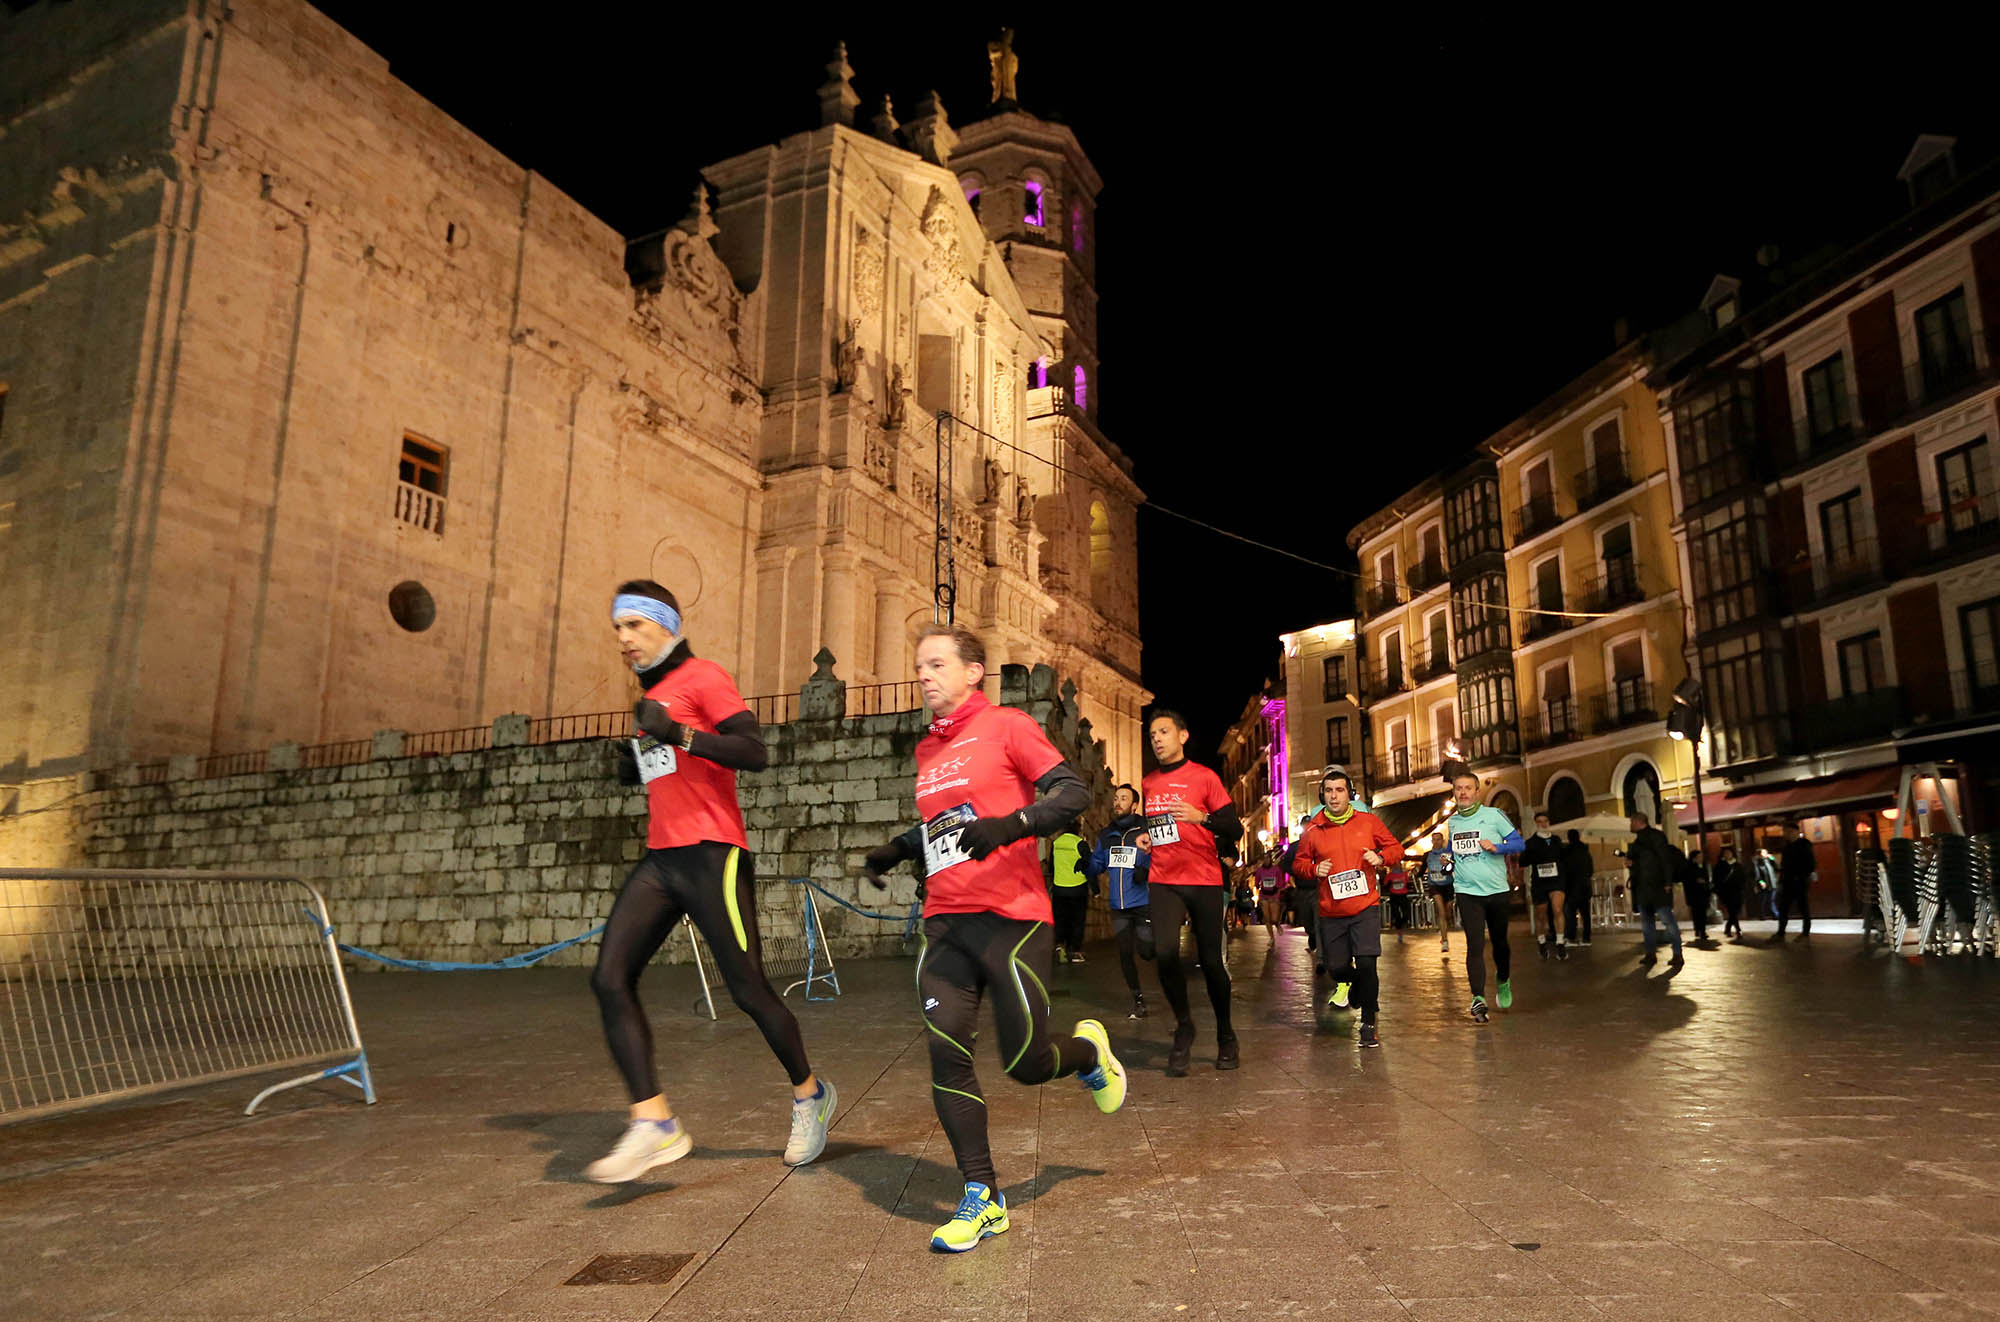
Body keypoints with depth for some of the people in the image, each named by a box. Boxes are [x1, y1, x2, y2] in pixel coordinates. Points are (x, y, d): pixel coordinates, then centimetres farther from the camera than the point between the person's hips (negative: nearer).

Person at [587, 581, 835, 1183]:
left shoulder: (703, 677, -4)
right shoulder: (651, 697, 21)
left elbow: (754, 753, -17)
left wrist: (677, 734, -26)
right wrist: (635, 764, 12)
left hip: (711, 855, -8)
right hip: (661, 858, 8)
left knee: (748, 991, -2)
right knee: (610, 979, -9)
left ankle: (809, 1094, 21)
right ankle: (654, 1124, -7)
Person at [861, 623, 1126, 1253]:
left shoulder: (1007, 726, -4)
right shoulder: (927, 750, 17)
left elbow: (1073, 792, -12)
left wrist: (1009, 824, -27)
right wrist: (897, 848, 19)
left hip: (1011, 917, -6)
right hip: (945, 921, 6)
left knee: (1026, 1064, -2)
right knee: (946, 1053, -5)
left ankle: (1088, 1049, 34)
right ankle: (983, 1199, 9)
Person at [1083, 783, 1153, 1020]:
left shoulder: (1147, 831, -7)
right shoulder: (1106, 835, 9)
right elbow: (1096, 867, 13)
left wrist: (1147, 873, -24)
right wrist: (1087, 861, -9)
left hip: (1144, 905, -4)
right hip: (1118, 907, 4)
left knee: (1146, 952, -3)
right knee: (1125, 954, 6)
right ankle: (1138, 999, 23)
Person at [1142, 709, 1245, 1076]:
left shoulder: (1204, 777, -1)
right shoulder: (1149, 783, 12)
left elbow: (1235, 828, -4)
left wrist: (1201, 817, -22)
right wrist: (1145, 837, 8)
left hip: (1203, 880, -2)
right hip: (1163, 880, 3)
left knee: (1210, 961, 1)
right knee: (1165, 953, -17)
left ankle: (1226, 1035, 24)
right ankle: (1184, 1027, 6)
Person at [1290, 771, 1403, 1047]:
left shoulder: (1368, 821, 2)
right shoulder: (1313, 830, 2)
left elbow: (1396, 848, 10)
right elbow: (1299, 863, 11)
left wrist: (1381, 857, -10)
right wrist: (1314, 869, -10)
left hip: (1366, 907, -2)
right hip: (1330, 911, 2)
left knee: (1366, 964, -12)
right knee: (1336, 966, 7)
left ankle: (1368, 1024, 5)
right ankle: (1347, 983, 46)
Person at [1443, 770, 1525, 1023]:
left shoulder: (1493, 815, -3)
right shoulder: (1451, 822, 9)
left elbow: (1519, 843, -3)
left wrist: (1496, 847, -18)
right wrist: (1447, 858, 9)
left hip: (1496, 889, -1)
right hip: (1466, 891, 1)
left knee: (1500, 942, 14)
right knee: (1475, 945, -12)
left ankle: (1504, 982, 42)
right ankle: (1478, 999, -16)